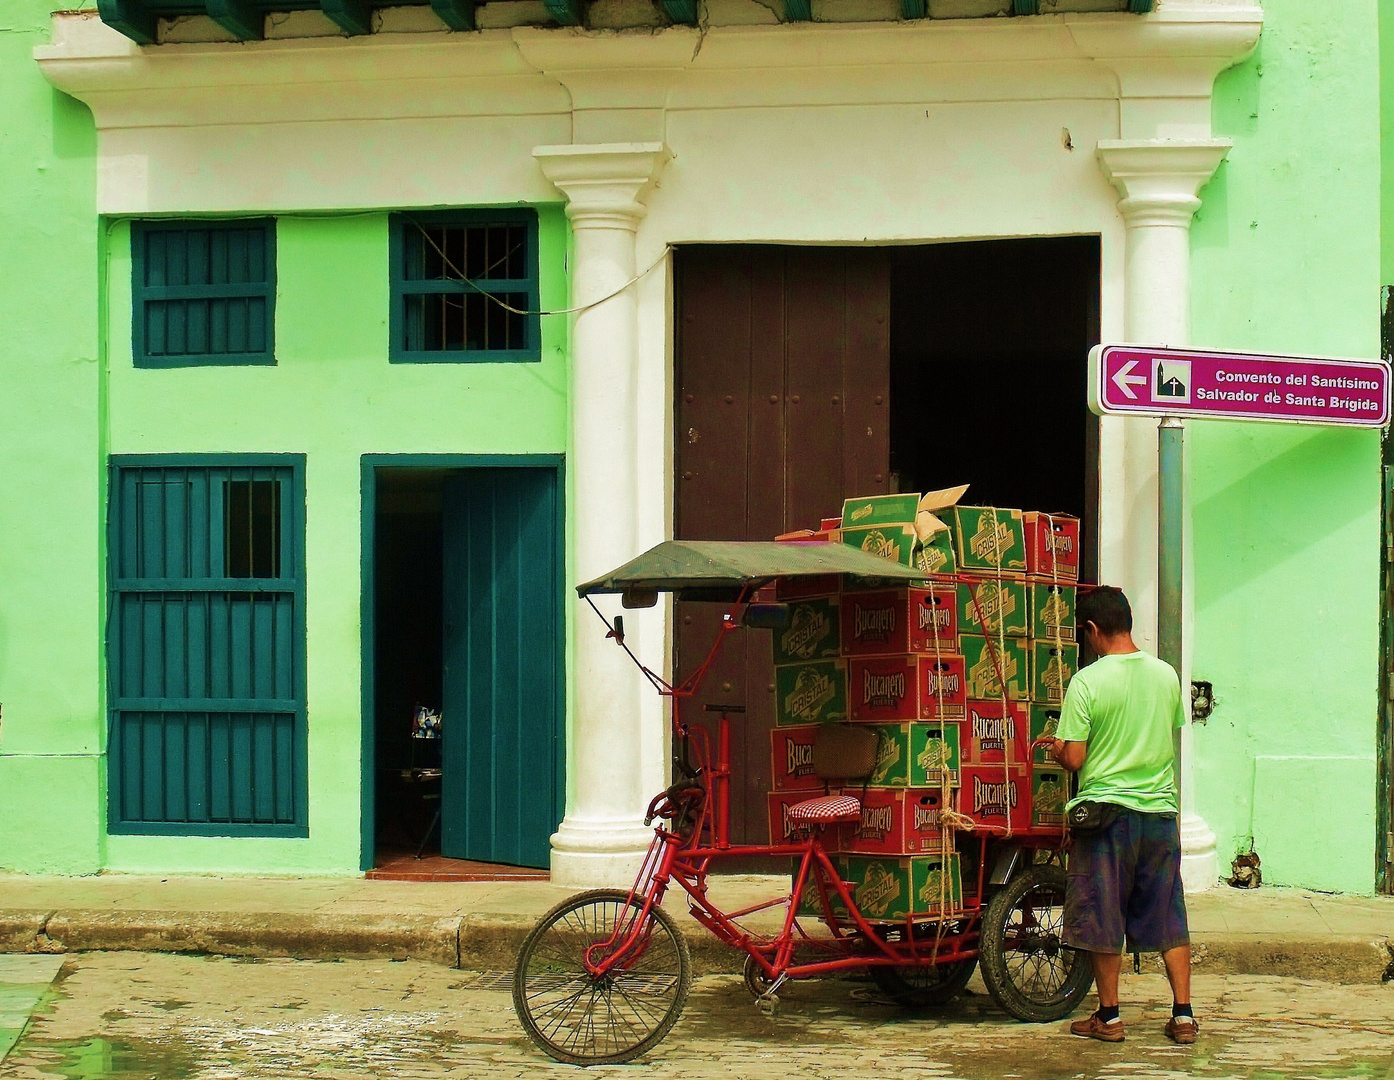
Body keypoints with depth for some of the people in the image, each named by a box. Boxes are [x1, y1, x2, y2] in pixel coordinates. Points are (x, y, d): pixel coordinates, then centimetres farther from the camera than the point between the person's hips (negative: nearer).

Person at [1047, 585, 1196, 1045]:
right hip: (1160, 809, 4)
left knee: (1103, 919, 7)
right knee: (1169, 918, 11)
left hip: (1106, 809, -4)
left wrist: (1057, 750, 9)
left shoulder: (1086, 682, -13)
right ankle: (1183, 1015, 9)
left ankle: (1108, 1017, 13)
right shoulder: (1166, 675, 2)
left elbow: (1074, 759, -12)